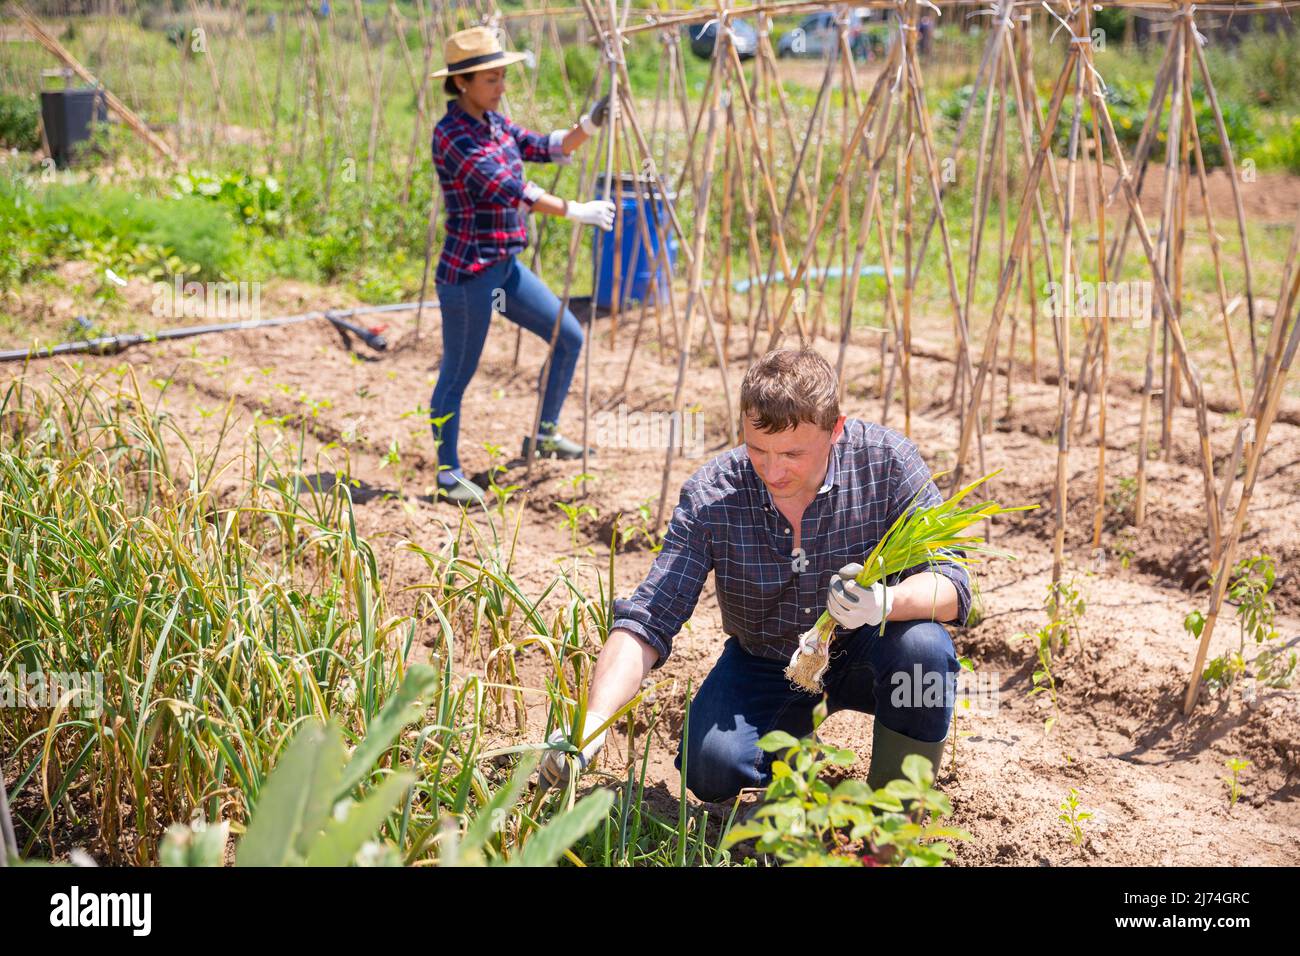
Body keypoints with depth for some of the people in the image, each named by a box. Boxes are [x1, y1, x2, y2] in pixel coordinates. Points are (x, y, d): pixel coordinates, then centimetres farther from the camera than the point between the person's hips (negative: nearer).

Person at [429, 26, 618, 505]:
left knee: (569, 336, 14)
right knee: (457, 374, 2)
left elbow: (545, 148, 13)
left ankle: (545, 433, 27)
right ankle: (448, 474, 15)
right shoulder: (452, 134, -18)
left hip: (506, 266, 9)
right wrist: (575, 211, -26)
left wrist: (588, 125, -4)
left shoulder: (493, 122, 9)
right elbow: (507, 190, -26)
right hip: (468, 273, -9)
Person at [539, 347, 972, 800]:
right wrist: (592, 723, -40)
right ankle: (791, 732, 15)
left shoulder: (885, 461, -23)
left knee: (922, 646, -34)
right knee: (710, 770, -24)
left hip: (863, 653, -1)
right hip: (763, 663, 1)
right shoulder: (709, 496, -22)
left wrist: (885, 602, -49)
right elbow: (647, 620, -24)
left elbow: (952, 585, -24)